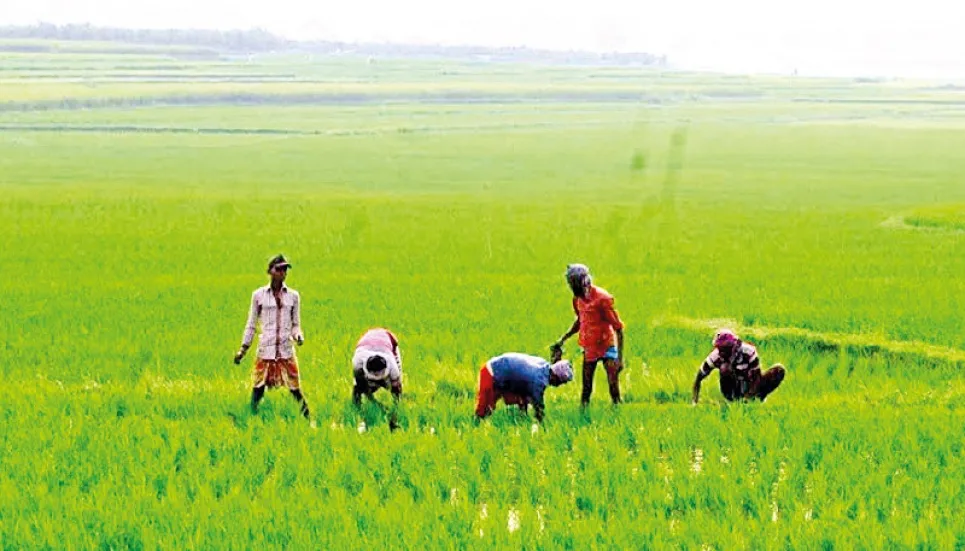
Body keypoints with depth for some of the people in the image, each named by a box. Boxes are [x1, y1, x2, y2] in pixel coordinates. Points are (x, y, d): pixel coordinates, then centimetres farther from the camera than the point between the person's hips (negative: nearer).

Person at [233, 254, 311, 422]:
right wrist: (243, 348, 7)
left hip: (286, 350, 0)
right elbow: (251, 324, 10)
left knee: (295, 389, -2)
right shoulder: (259, 295, 4)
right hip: (266, 350, 0)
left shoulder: (293, 296, 8)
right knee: (258, 389, -1)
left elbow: (296, 324, 12)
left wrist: (298, 335, -9)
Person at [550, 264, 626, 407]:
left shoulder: (602, 299, -20)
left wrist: (620, 358, -22)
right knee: (586, 390, 9)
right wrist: (563, 339, 15)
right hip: (589, 348, 6)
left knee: (614, 390, -8)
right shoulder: (578, 298, 1)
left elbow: (618, 328, -18)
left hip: (606, 347, -6)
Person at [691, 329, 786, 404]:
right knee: (725, 367, -32)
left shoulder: (748, 352, -21)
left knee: (779, 370, -21)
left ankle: (759, 397, -13)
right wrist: (695, 402, -17)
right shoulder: (716, 356, -17)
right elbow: (698, 380, -8)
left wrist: (748, 397, -31)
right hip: (732, 392, 0)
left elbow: (757, 377, -18)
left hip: (750, 389, 0)